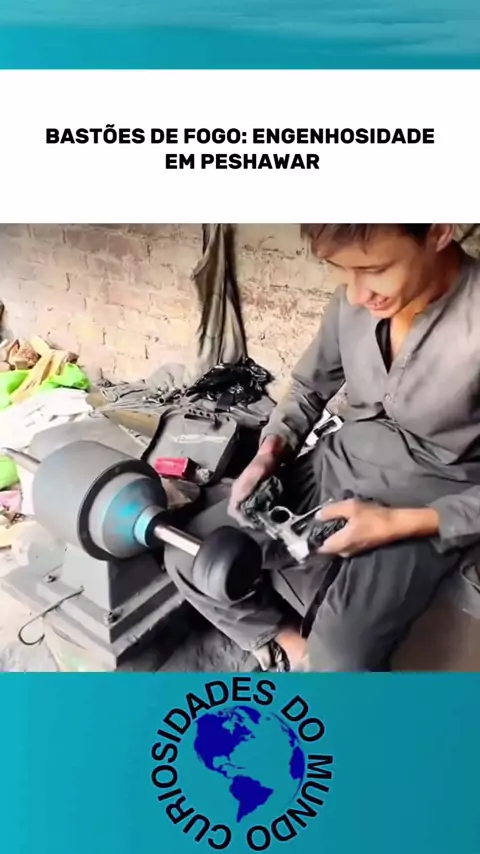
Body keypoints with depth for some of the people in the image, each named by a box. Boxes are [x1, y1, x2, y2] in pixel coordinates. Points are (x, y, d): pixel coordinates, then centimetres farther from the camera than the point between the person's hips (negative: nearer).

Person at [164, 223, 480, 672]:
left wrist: (401, 523, -24)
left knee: (337, 665, -24)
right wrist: (268, 454, -6)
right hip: (337, 466, 6)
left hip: (426, 509, -5)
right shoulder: (354, 300, -6)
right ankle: (295, 651, 12)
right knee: (188, 558, -3)